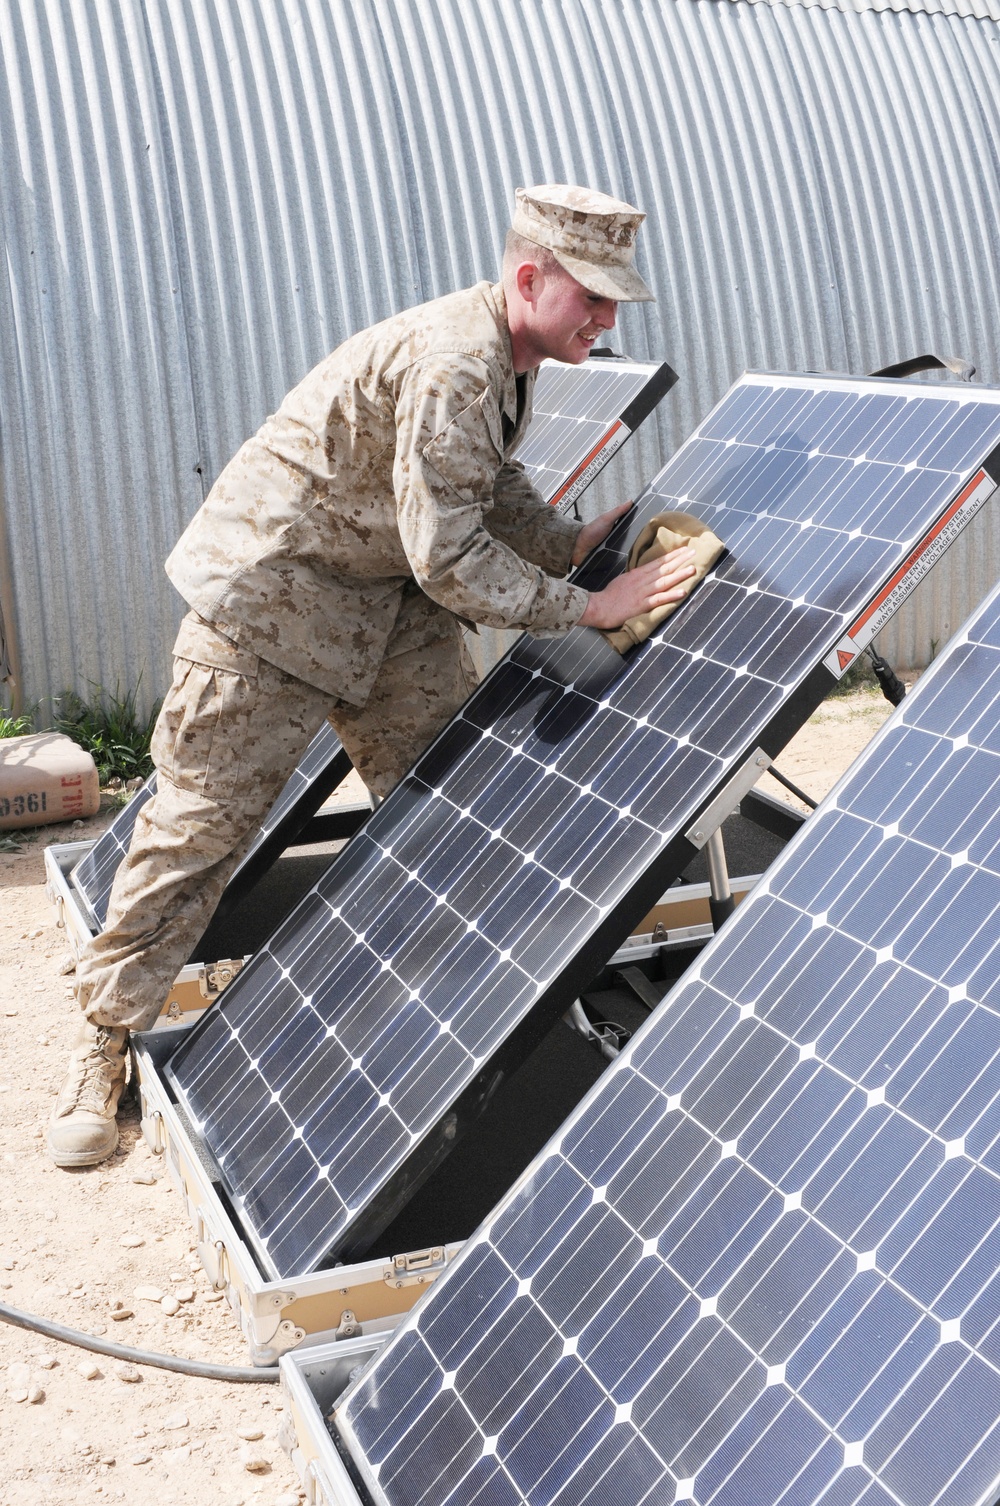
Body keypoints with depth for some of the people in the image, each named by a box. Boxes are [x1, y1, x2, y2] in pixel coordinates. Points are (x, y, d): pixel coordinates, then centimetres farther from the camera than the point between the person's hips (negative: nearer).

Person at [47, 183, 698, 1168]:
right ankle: (106, 1036, 12)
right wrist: (589, 608, -24)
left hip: (387, 598, 10)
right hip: (269, 588, -9)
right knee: (201, 818, -2)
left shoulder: (508, 361, 4)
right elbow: (450, 558, -29)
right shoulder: (451, 367, -28)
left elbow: (497, 498, 14)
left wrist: (576, 541, -1)